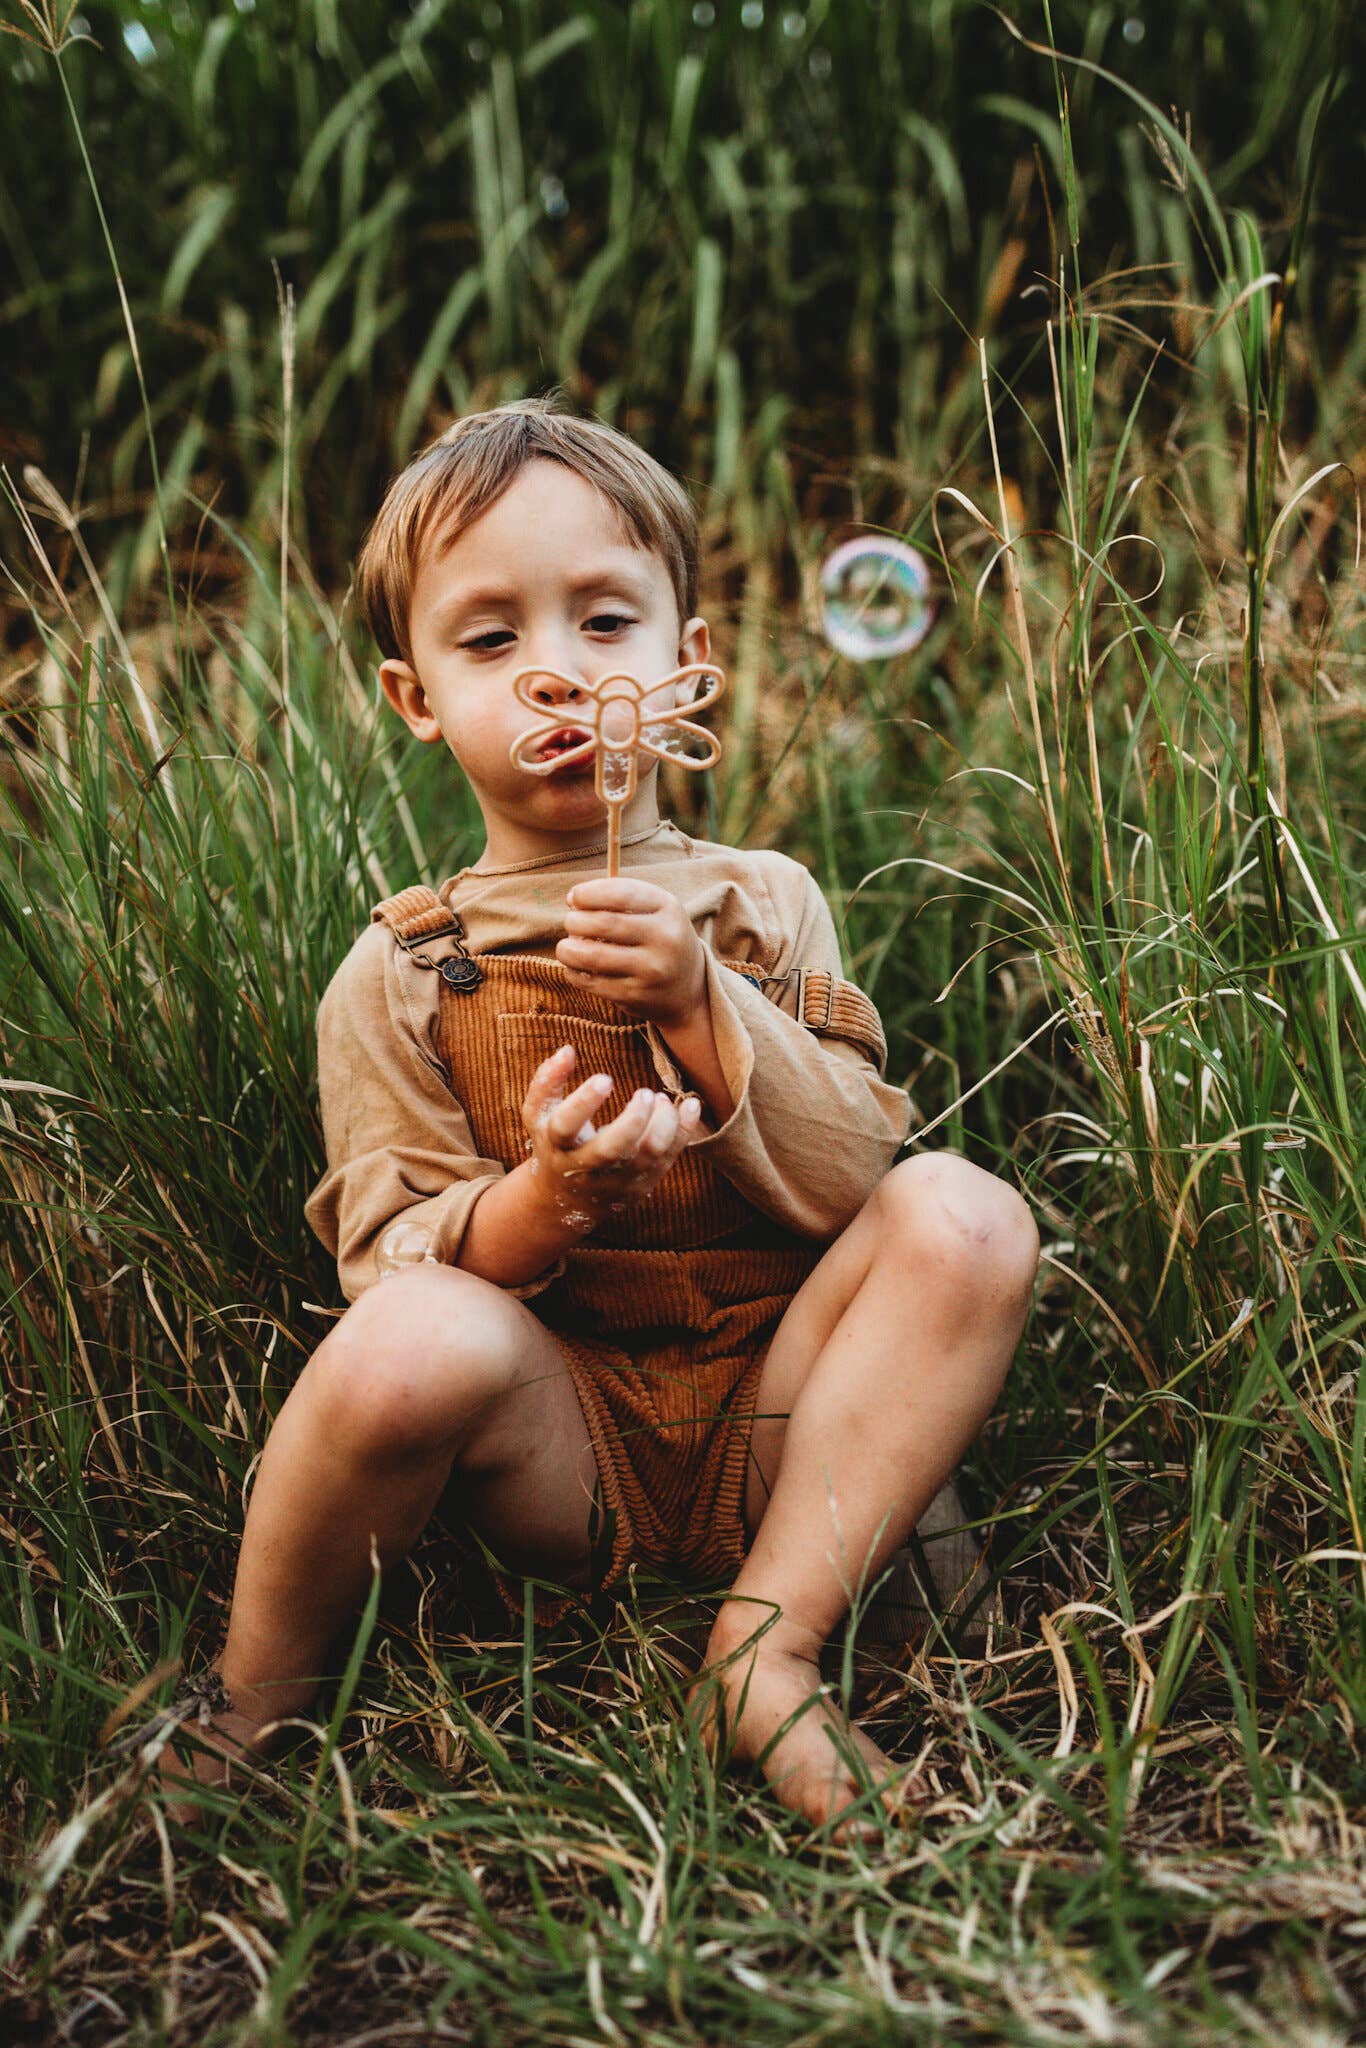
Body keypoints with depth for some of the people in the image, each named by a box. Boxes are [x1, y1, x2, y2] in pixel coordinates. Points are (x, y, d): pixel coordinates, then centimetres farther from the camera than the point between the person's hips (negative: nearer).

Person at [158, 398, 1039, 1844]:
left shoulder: (758, 905, 8)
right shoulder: (398, 974, 2)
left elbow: (855, 1177, -2)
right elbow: (388, 1261, -5)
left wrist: (701, 1008, -17)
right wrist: (543, 1199, -26)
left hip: (768, 1428, 3)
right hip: (561, 1448, -2)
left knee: (965, 1216, -22)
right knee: (414, 1338, -35)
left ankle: (768, 1652, -16)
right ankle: (251, 1707, -6)